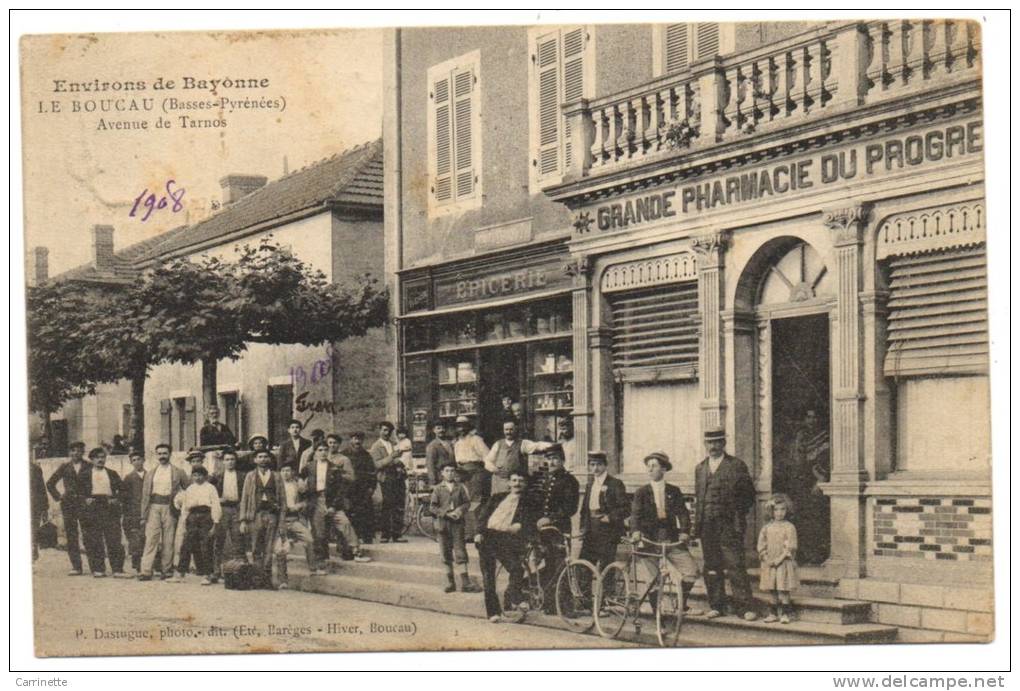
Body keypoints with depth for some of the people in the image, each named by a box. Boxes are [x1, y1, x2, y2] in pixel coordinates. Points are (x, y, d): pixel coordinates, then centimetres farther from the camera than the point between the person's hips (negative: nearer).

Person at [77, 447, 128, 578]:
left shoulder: (112, 474, 14)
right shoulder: (84, 474, 9)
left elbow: (121, 489, 16)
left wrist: (116, 499, 0)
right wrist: (85, 499, -5)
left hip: (110, 508, 1)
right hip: (92, 508, -1)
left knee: (114, 540, -5)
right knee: (94, 541, -1)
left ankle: (117, 569, -4)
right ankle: (98, 569, 7)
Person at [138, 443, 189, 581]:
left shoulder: (178, 473, 8)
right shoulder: (150, 474, 14)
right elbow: (145, 495, 11)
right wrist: (143, 516, 5)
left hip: (170, 508, -1)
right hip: (154, 508, 1)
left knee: (168, 541, 0)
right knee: (151, 538, -8)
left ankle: (167, 570, 7)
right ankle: (146, 571, -12)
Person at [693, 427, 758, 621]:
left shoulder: (736, 465, 1)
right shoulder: (700, 468, 16)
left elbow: (748, 495, 0)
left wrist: (737, 516, -6)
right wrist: (697, 524, 11)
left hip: (729, 525, -5)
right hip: (707, 525, 5)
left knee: (735, 566, -9)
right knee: (711, 568, 7)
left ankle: (745, 607, -6)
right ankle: (716, 606, 15)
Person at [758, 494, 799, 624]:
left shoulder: (789, 527, -4)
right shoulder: (766, 528, 7)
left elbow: (790, 547, -9)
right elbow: (761, 546, 6)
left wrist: (779, 559, -16)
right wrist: (766, 558, -8)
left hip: (784, 563, -4)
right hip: (769, 564, 4)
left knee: (783, 590, -5)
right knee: (773, 590, 8)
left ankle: (785, 614, 2)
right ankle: (776, 613, 15)